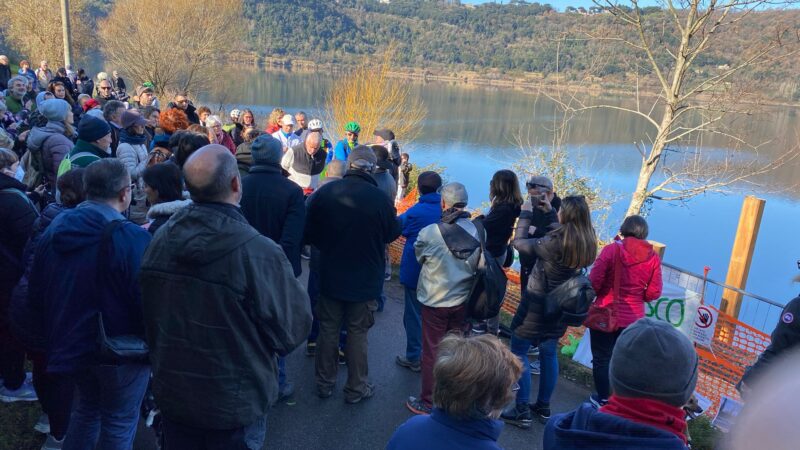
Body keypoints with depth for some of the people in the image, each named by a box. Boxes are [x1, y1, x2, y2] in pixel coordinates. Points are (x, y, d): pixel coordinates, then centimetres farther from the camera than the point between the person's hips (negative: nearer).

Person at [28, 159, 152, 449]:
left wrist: (55, 332, 20)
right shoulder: (132, 238, -25)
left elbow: (36, 292, 7)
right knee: (119, 423, 13)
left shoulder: (55, 228, -2)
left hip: (72, 342, 7)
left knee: (87, 405, 29)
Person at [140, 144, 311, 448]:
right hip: (235, 403, -5)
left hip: (172, 392, 5)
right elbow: (293, 329, -19)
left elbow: (150, 315, 5)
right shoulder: (259, 253, -28)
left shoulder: (160, 239, -8)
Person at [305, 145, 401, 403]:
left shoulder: (324, 192, -13)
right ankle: (356, 388, 25)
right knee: (357, 333, 12)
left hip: (330, 276, 2)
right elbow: (393, 233, -3)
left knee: (328, 330, 17)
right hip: (365, 281, -2)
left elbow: (309, 234, -4)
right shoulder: (379, 199, -19)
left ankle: (324, 383, 31)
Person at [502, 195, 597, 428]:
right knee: (549, 353, 18)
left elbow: (519, 242, -17)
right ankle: (543, 407, 29)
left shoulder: (554, 242, -26)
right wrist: (548, 212, 12)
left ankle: (522, 411, 7)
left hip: (538, 303, -7)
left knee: (518, 351, 5)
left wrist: (526, 213, -6)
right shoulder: (587, 241, -5)